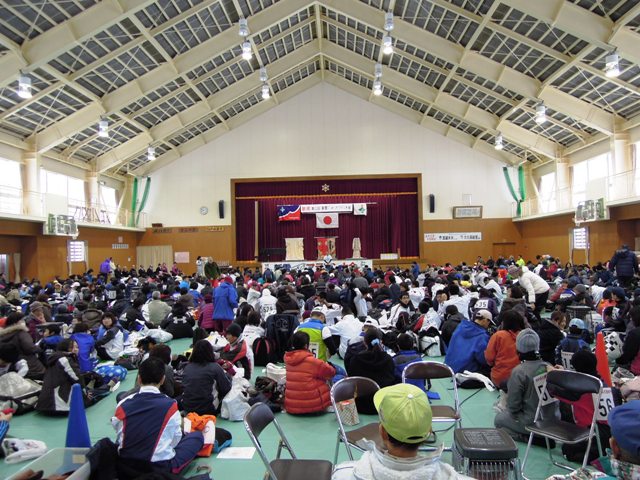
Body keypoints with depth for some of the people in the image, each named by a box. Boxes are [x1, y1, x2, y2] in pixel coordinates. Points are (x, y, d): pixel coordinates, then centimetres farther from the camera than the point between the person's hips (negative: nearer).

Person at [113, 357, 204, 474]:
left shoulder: (122, 405, -6)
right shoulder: (170, 405, -14)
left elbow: (119, 438, 2)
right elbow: (175, 440, -3)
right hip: (160, 467, -3)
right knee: (197, 436, 14)